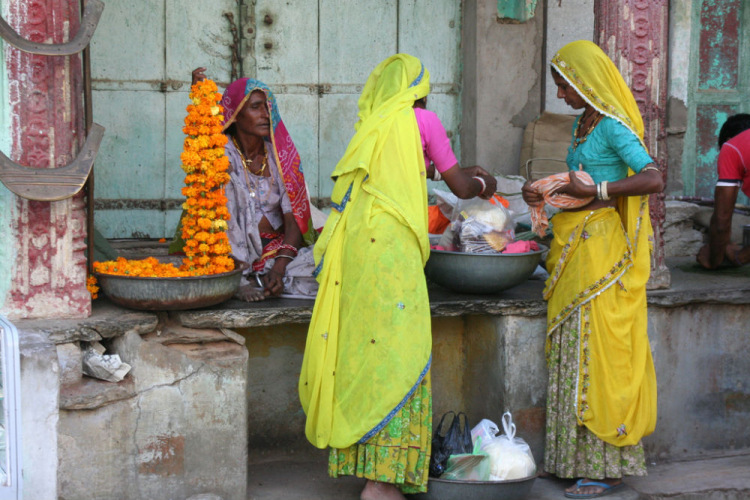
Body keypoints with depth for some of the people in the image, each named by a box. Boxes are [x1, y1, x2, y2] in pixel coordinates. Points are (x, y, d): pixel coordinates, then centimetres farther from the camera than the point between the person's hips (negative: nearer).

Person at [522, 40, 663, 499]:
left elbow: (654, 179, -25)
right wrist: (545, 194, 6)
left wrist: (594, 192, -25)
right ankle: (573, 456, 20)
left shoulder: (613, 126, -13)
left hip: (602, 251, -9)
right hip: (574, 246, 9)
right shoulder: (582, 122, 14)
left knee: (597, 347, -5)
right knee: (571, 349, 11)